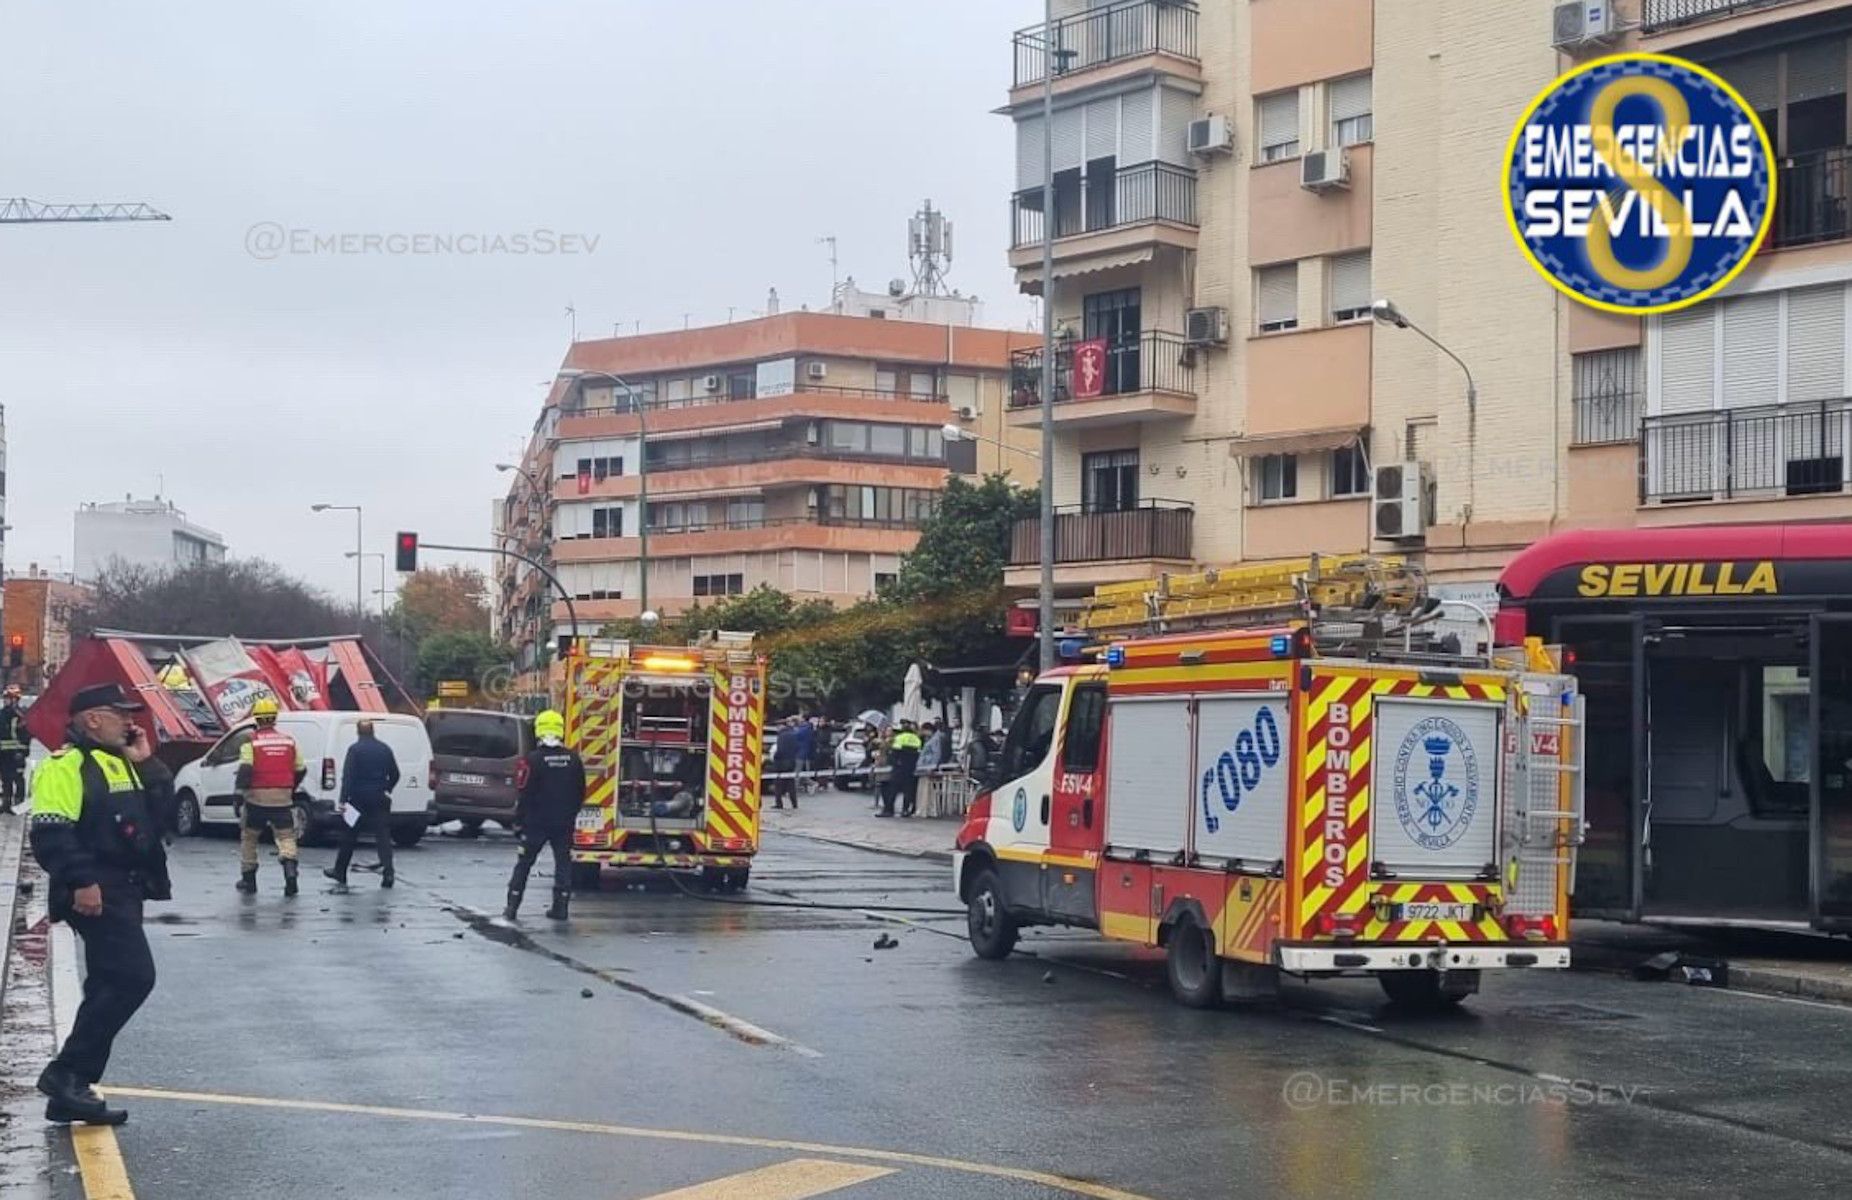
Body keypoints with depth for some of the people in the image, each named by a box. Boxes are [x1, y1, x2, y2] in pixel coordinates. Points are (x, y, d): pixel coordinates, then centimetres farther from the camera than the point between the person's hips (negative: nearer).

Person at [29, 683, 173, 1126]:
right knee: (132, 977, -18)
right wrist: (80, 881, -27)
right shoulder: (66, 765, -11)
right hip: (96, 894, -10)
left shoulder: (119, 762, 19)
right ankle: (66, 1073, -13)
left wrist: (146, 763, 5)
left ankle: (72, 1089, 15)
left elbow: (161, 815, 12)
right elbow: (51, 834, -20)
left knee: (109, 988, 10)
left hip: (124, 891, 10)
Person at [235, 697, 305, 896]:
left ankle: (249, 879, 22)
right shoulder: (288, 740, 7)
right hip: (282, 798, 2)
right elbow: (300, 770, 13)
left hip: (256, 797, -2)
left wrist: (239, 794, -12)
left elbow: (245, 769, -15)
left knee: (249, 837, 16)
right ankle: (290, 870, -21)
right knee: (286, 836, 4)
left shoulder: (251, 741, -4)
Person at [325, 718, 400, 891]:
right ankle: (388, 873, -14)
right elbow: (395, 774, 13)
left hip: (359, 799, -3)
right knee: (383, 836, -1)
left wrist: (343, 800, -18)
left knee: (349, 837, 10)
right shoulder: (385, 749, 6)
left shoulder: (355, 749, -8)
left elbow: (347, 776, -15)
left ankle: (340, 872, 20)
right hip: (380, 800, 3)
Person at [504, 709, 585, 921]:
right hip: (564, 823, 3)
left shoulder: (533, 759, -12)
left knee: (524, 863, 7)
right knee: (563, 862, 9)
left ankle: (512, 906, 7)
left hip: (536, 822, -3)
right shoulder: (573, 758, 0)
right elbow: (580, 792, 7)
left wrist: (518, 821, -1)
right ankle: (560, 907, 5)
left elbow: (525, 794, -10)